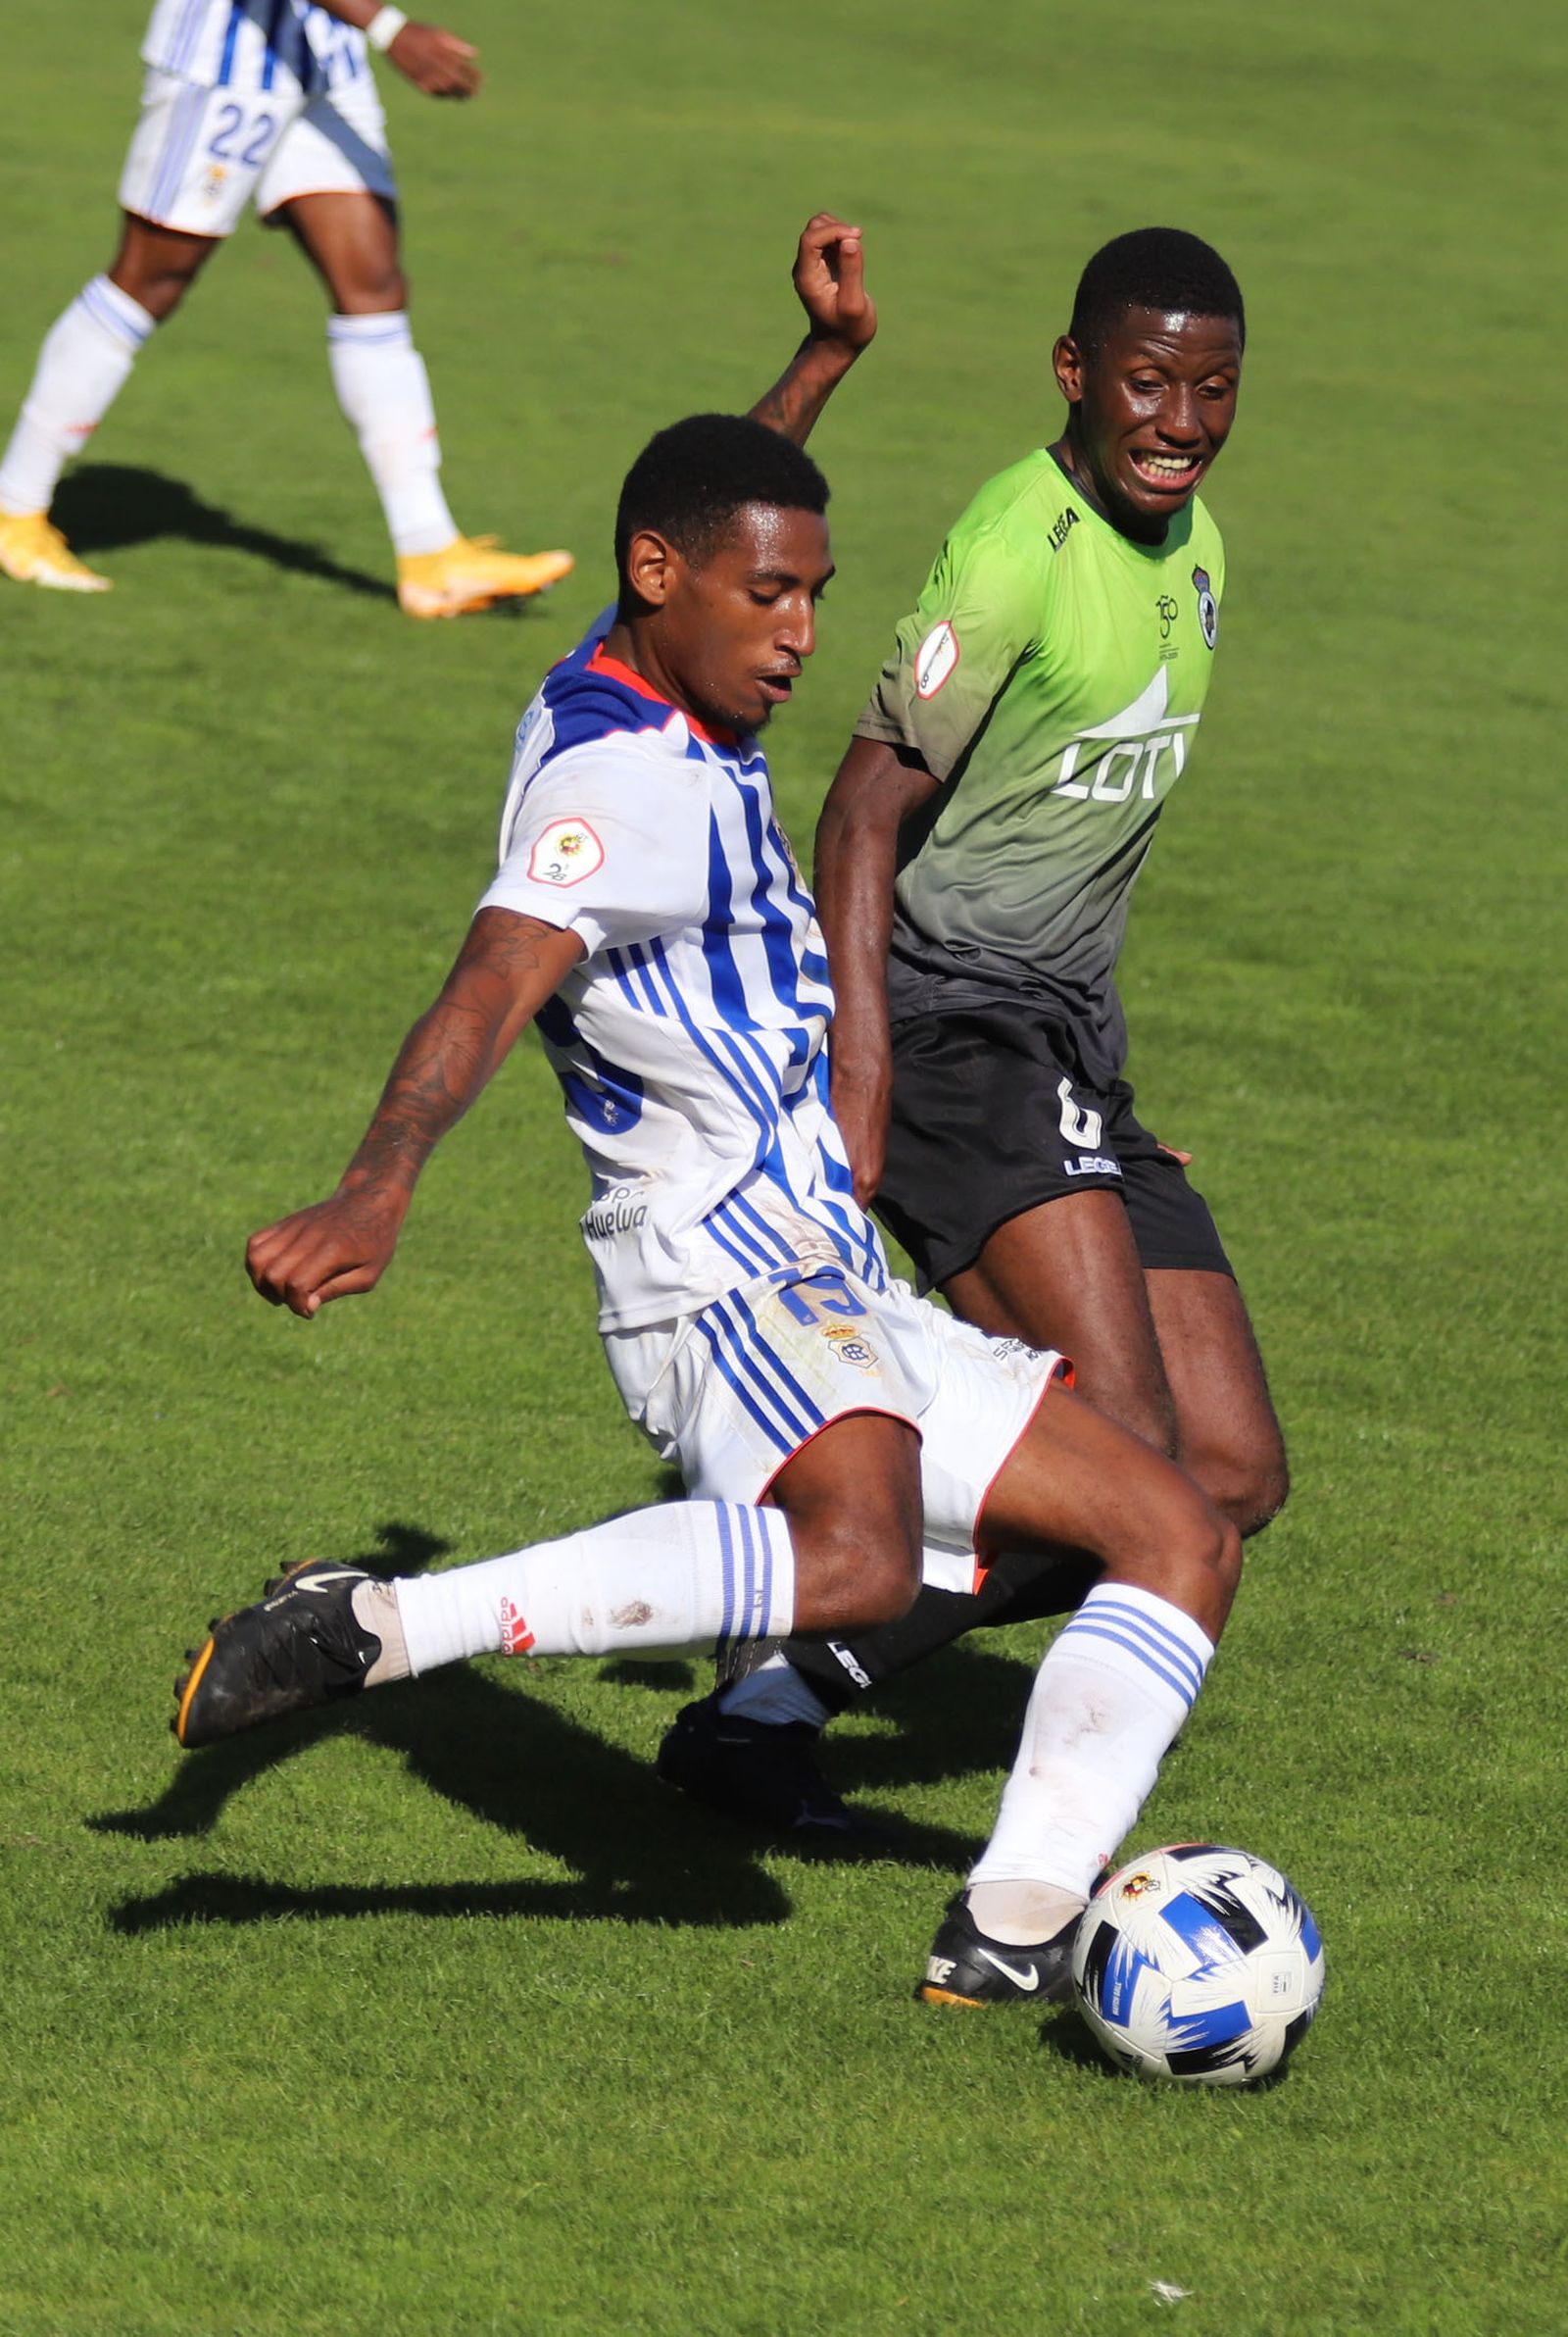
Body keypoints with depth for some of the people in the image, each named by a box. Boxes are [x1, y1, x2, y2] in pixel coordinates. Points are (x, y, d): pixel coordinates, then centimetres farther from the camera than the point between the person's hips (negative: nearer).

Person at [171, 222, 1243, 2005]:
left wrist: (829, 355, 36)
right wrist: (377, 1189, -48)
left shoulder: (636, 681, 14)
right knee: (857, 1562, -40)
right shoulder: (628, 778, -15)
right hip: (723, 1275, -10)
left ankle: (1016, 1930, 2)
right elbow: (492, 986, -33)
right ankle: (364, 1632, -36)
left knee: (1179, 1539, 9)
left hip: (843, 1312, 10)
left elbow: (727, 514, 39)